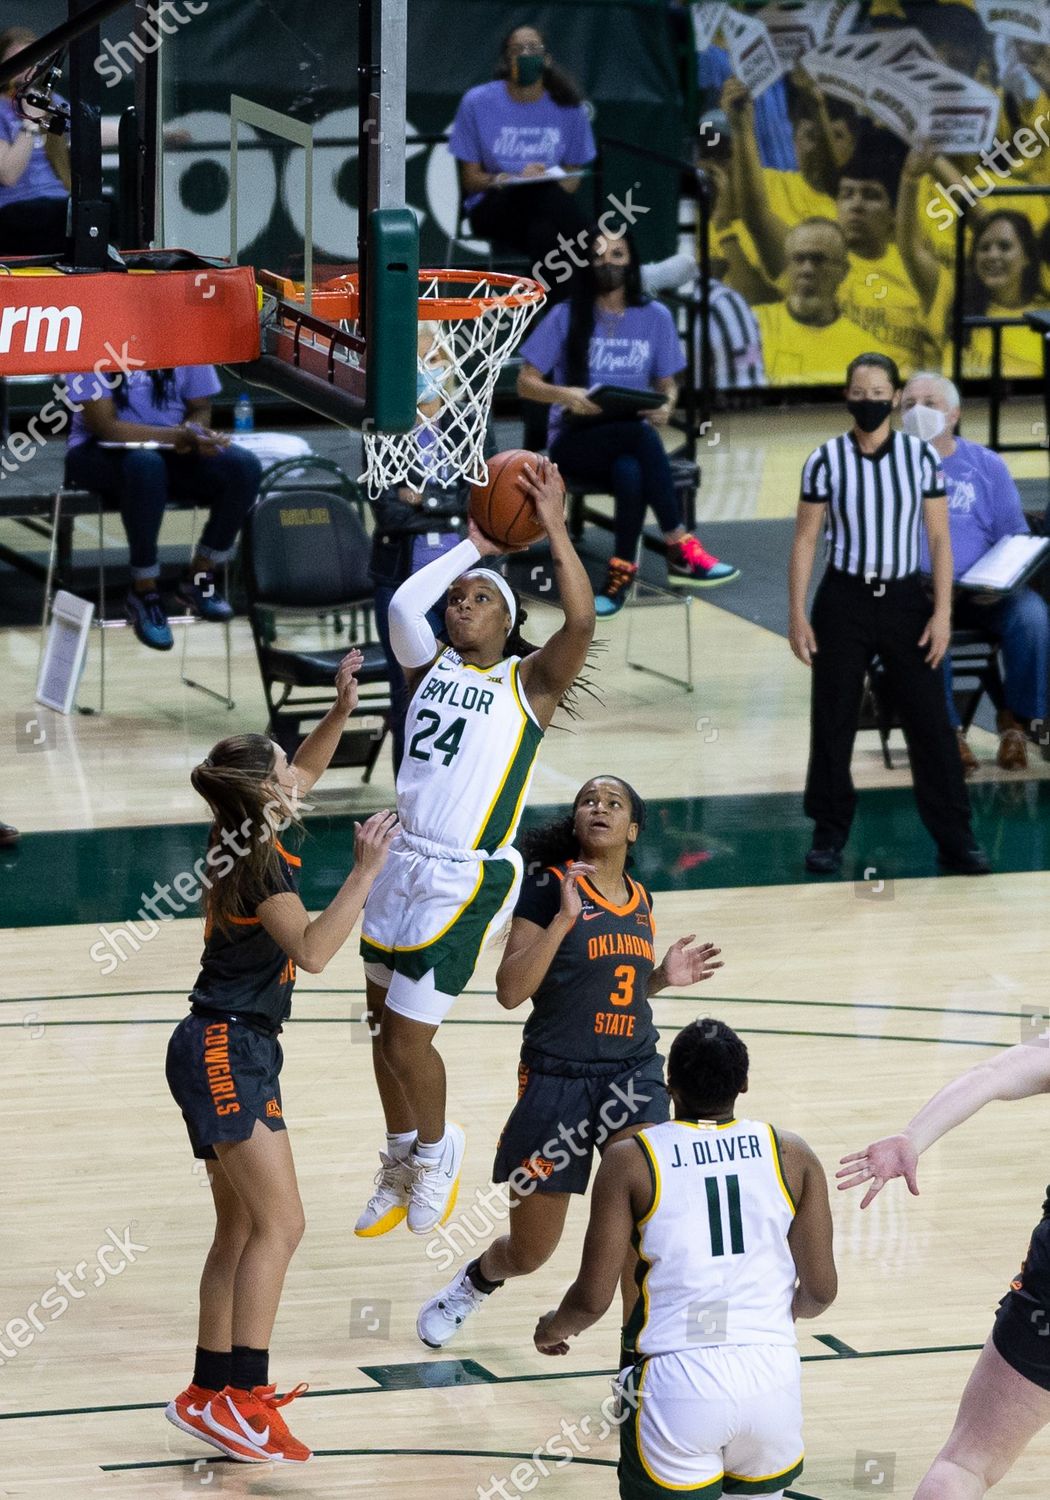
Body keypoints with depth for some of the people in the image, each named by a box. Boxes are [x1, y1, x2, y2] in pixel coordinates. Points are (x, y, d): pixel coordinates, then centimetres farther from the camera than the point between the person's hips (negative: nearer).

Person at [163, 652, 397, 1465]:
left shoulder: (248, 842, 8)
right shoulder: (260, 863, -18)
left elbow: (305, 772, 27)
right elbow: (313, 949, -31)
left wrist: (343, 708, 16)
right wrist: (365, 872, -30)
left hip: (241, 1053, 10)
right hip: (225, 1052, -10)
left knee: (242, 1230, 12)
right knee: (280, 1223, -15)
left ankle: (213, 1393, 15)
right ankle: (240, 1397, -20)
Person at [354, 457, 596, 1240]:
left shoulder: (529, 682, -4)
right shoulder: (433, 665, 8)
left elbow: (581, 622, -21)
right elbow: (404, 605, -11)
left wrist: (554, 525, -22)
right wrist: (473, 545, -4)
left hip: (468, 879, -6)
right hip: (405, 859, 6)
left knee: (409, 1037, -5)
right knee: (385, 1022, 15)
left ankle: (436, 1152, 22)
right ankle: (402, 1162, 35)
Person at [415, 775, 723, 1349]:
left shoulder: (640, 900, 9)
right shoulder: (549, 887, -9)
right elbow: (511, 991, -17)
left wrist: (664, 976, 4)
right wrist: (565, 916, -23)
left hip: (633, 1072, 3)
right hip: (557, 1079, -3)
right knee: (530, 1251, 12)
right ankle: (475, 1281, 47)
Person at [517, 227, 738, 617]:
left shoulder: (655, 317, 7)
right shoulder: (567, 317, 1)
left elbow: (667, 384, 12)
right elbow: (526, 383, 2)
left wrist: (666, 406, -12)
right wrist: (565, 395, -19)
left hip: (628, 444, 2)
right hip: (575, 442, -2)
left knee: (630, 472, -39)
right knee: (641, 434, -37)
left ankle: (621, 575, -31)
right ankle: (680, 549, -38)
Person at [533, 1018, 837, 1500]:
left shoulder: (630, 1161, -1)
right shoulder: (792, 1156, 5)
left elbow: (592, 1298, -1)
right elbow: (820, 1292, 6)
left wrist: (552, 1329, 22)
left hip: (676, 1382, -3)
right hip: (772, 1377, 3)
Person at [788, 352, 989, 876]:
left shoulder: (921, 457, -1)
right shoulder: (825, 461, -3)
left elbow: (939, 539, 1)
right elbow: (805, 541, 0)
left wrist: (942, 613, -6)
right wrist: (797, 615, -4)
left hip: (904, 599, 0)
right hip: (843, 600, 0)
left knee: (930, 722, -1)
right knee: (832, 722, 4)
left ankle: (954, 838, 5)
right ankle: (829, 834, 17)